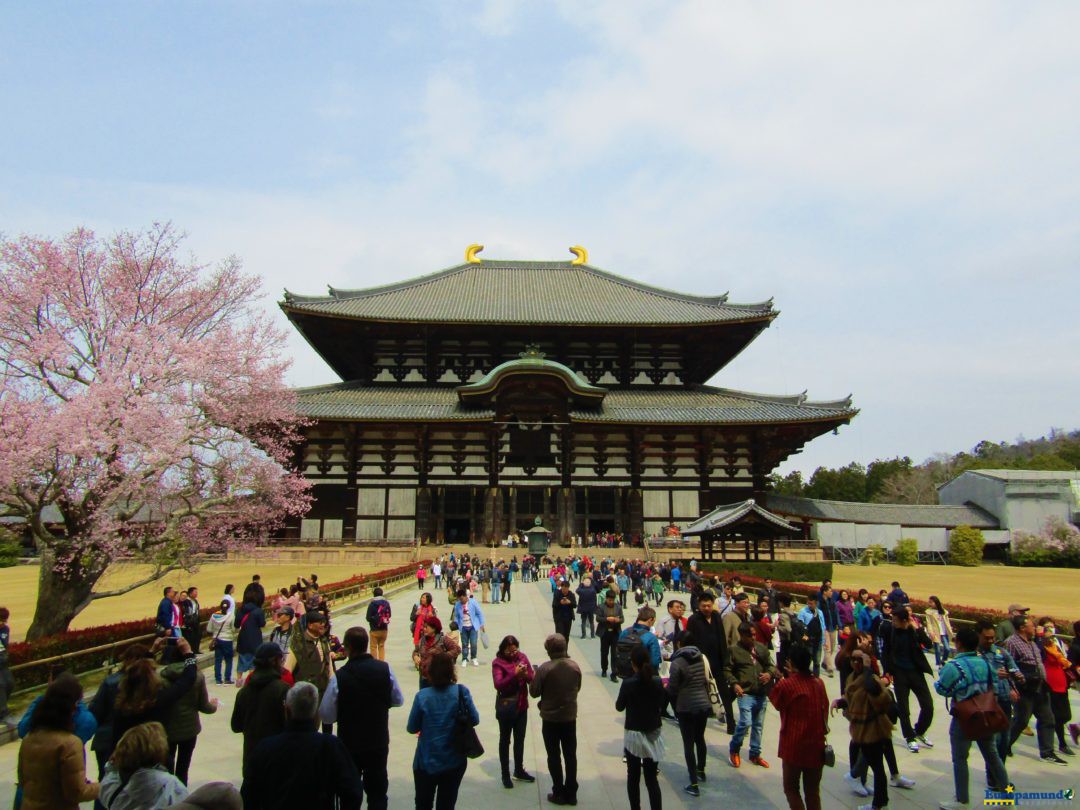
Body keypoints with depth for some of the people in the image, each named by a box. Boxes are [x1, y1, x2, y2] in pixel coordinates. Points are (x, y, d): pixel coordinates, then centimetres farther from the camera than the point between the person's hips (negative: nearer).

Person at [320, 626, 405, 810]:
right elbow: (398, 700, 0)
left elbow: (327, 717, -16)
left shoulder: (339, 677, -22)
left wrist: (345, 708, 3)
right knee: (377, 793, 19)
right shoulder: (385, 669, -13)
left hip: (349, 745, -2)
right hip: (379, 743, 2)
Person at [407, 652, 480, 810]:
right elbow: (475, 720, -5)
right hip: (454, 762, 1)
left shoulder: (422, 696, -17)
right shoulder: (462, 692, -14)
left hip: (427, 762, -1)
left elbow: (412, 728, -7)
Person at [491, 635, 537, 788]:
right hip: (505, 706, -4)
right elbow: (498, 684, -25)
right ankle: (505, 774, 23)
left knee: (520, 739, 18)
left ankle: (519, 770, 35)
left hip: (522, 705, 5)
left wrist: (526, 674, -25)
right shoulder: (497, 662, -14)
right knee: (505, 740, 10)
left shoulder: (522, 657, -2)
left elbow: (532, 677, -3)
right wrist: (514, 674, -36)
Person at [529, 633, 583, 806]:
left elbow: (534, 692, -13)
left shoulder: (544, 668, -21)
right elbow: (577, 688, 7)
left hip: (550, 718, -3)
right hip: (570, 717, 3)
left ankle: (559, 793, 18)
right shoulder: (575, 666, -8)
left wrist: (535, 677, 4)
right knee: (570, 755, 14)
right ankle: (571, 793, 22)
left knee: (554, 756, 11)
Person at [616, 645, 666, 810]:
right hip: (653, 734, 2)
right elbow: (661, 705, 4)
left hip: (633, 734, -2)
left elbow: (619, 707, -5)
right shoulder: (657, 681, -9)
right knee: (652, 778, 9)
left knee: (633, 777, 14)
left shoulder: (628, 683, -18)